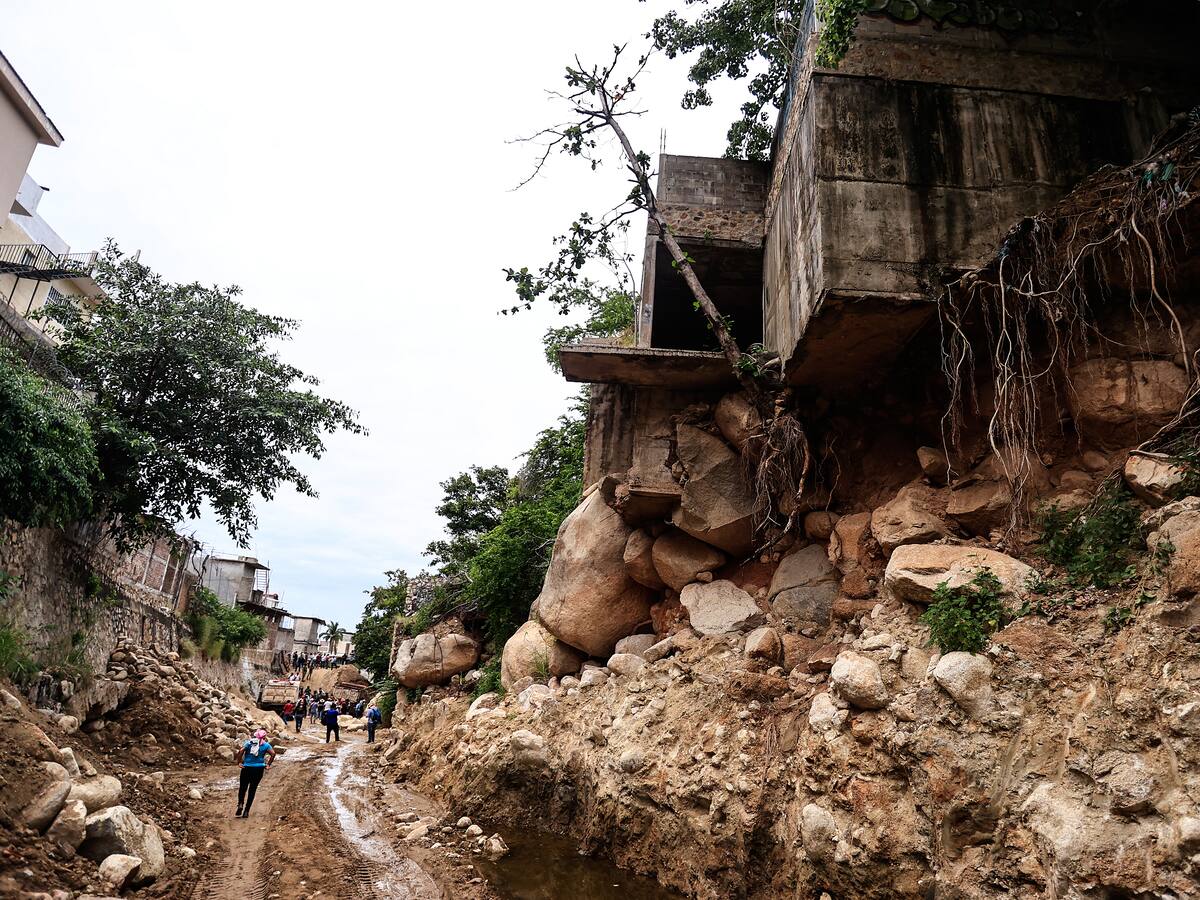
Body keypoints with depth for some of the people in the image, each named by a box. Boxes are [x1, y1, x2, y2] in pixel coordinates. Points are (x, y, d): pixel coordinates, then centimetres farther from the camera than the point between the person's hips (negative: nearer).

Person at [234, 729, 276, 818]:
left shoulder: (248, 742, 5)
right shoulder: (265, 745, 3)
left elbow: (241, 751, -12)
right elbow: (273, 753, -11)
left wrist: (239, 762, -4)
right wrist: (268, 765, -2)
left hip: (247, 768, 0)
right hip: (259, 769, 0)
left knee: (242, 788, 13)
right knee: (252, 790, 8)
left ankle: (240, 804, -11)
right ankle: (246, 811, 7)